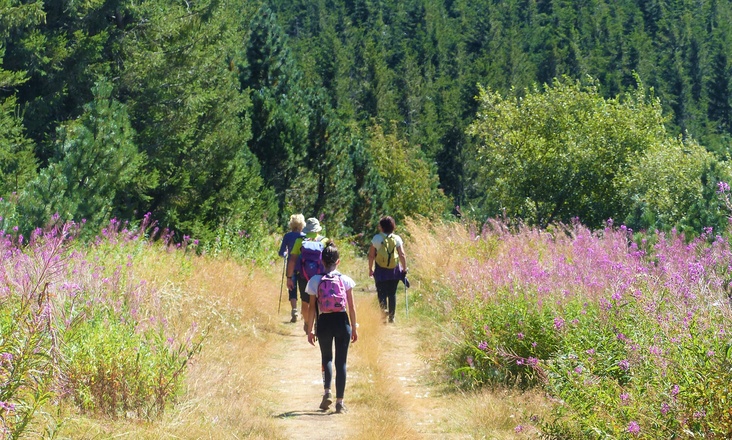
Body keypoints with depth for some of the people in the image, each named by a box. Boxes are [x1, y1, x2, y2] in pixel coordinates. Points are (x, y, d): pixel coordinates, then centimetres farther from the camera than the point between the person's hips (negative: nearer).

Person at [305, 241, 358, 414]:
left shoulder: (315, 281, -3)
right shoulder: (345, 280, -2)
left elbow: (312, 308, -1)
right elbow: (352, 307, 1)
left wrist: (309, 330, 7)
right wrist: (354, 328, 11)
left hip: (324, 323, 0)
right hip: (342, 322, 0)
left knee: (326, 358, 22)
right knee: (341, 361, 6)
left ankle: (327, 391, 3)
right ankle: (340, 402, 4)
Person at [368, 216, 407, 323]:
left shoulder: (376, 238, -4)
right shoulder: (397, 238, -2)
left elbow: (371, 255, -1)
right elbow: (402, 255, -7)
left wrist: (370, 269, 10)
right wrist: (404, 269, -1)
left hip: (381, 270, -2)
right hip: (394, 270, 2)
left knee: (382, 292, 5)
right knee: (392, 294, 12)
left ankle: (384, 309, -22)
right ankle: (391, 317, 15)